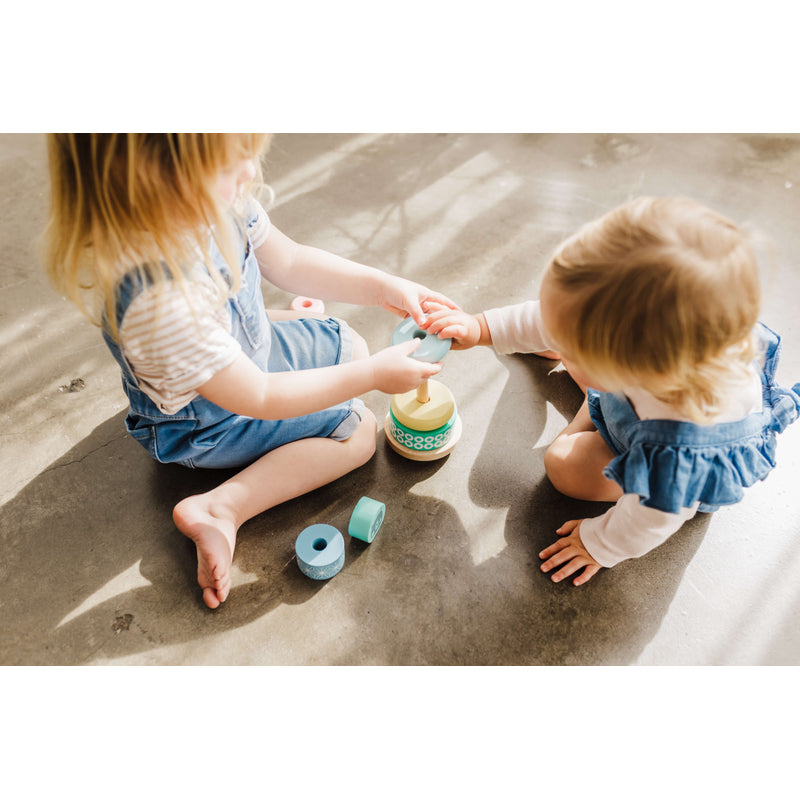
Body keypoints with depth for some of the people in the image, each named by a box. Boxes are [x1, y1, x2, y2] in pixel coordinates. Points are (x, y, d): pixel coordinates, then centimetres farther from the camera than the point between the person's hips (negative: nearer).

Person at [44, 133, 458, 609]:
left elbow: (289, 262, -6)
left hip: (248, 346, 8)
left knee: (351, 346, 17)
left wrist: (383, 287, -16)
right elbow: (257, 398, -32)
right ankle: (221, 510, -9)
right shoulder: (159, 302, -44)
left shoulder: (215, 200, -22)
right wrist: (372, 375, -28)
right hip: (207, 424, -7)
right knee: (359, 431, -6)